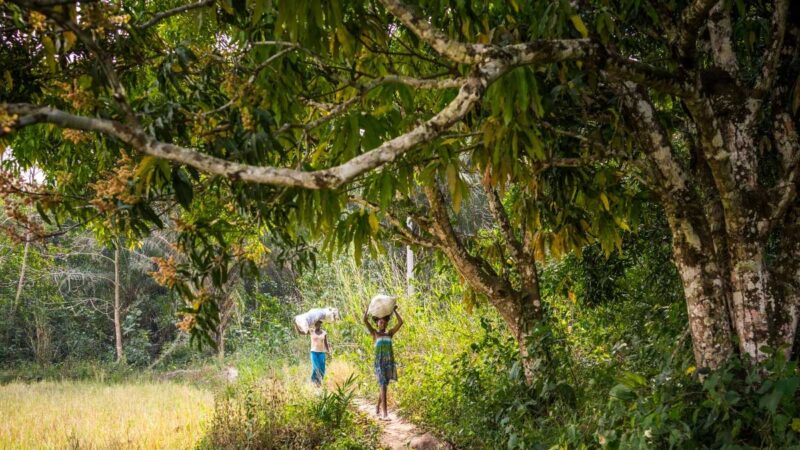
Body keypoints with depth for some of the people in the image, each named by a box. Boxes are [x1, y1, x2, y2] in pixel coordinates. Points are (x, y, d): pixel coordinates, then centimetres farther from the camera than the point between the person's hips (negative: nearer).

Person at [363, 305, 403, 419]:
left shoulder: (390, 333, 12)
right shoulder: (374, 333, 4)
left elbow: (400, 322, 5)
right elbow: (365, 320, -8)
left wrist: (394, 310, 8)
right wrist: (369, 307, 1)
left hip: (389, 363, 4)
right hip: (379, 363, -4)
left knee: (384, 387, 14)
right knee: (383, 387, -14)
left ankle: (378, 408, 35)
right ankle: (385, 413, -18)